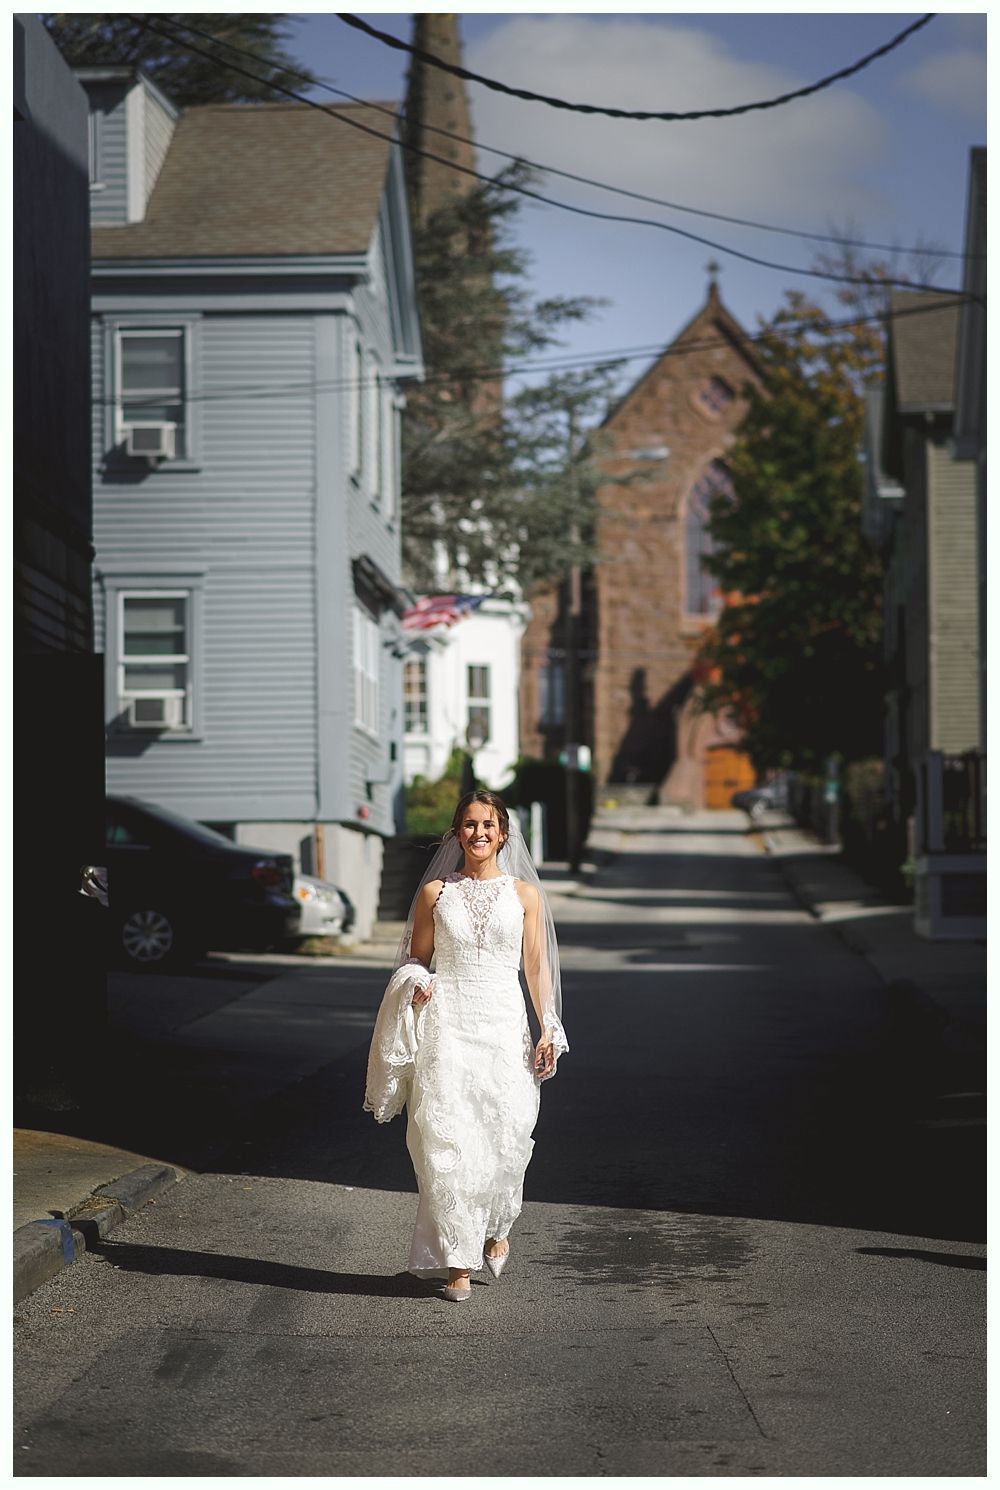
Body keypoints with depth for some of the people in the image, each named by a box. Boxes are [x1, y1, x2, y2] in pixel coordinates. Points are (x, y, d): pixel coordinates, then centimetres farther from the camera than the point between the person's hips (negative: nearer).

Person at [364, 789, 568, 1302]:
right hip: (446, 1024, 0)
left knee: (505, 1137, -6)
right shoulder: (435, 892, 6)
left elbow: (537, 966, 8)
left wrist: (548, 1029, 1)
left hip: (503, 1026, 0)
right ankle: (457, 1262, -2)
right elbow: (415, 958, 14)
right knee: (446, 1140, -8)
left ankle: (496, 1228, 24)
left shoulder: (524, 894, 7)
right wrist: (418, 983, -8)